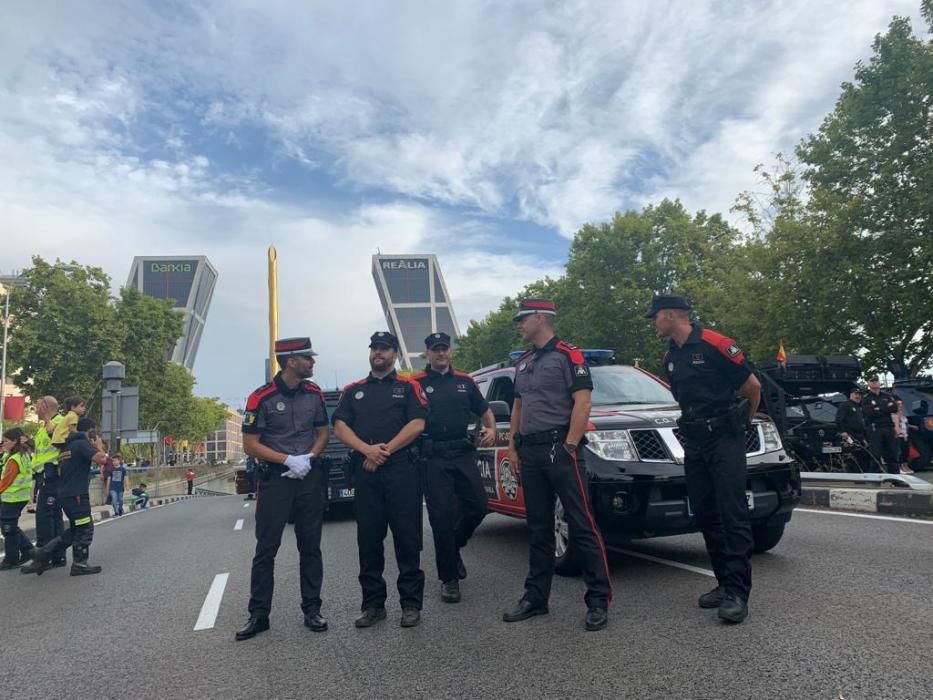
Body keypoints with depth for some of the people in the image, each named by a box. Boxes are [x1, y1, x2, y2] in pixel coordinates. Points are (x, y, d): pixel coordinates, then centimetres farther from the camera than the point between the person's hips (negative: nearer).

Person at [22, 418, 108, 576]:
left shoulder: (69, 445, 17)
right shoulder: (82, 444, -13)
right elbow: (101, 459, -25)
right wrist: (99, 446, -6)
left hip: (66, 494, 10)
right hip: (76, 495, -10)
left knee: (75, 530, 18)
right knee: (85, 528, 1)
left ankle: (42, 555, 15)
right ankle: (79, 564, 8)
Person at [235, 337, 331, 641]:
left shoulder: (314, 394, 5)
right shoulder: (262, 398, -9)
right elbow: (250, 445, -8)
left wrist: (308, 458, -6)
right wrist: (288, 460, -17)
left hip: (310, 477, 4)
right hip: (274, 478, -3)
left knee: (311, 546, 8)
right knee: (266, 548, 2)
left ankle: (312, 610, 19)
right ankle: (258, 614, 13)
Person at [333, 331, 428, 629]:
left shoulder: (408, 387, 8)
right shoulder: (353, 391, 17)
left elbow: (417, 424, -3)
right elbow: (340, 427, 6)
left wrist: (386, 450, -10)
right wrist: (367, 450, -11)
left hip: (402, 468, -3)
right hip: (365, 471, 3)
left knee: (407, 537, -1)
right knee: (368, 540, 7)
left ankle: (411, 604, 9)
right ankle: (373, 604, 18)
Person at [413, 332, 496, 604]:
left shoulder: (465, 381, 14)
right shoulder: (417, 383, 3)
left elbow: (485, 411, 22)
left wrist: (491, 429, 2)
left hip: (463, 453, 4)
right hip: (433, 457, -3)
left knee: (478, 505, -3)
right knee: (441, 516, -2)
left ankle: (453, 547, 26)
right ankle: (449, 579, 10)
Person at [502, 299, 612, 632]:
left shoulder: (568, 355, -5)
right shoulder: (522, 363, 18)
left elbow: (583, 402, -12)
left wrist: (570, 446, -17)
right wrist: (513, 447, 14)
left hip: (559, 449, -7)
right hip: (530, 453, 8)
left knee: (582, 526, -5)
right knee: (539, 529, 13)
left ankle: (598, 600, 3)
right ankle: (536, 597, 21)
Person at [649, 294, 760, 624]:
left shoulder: (715, 344, -11)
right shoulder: (670, 357, 12)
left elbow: (753, 386, -5)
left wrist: (742, 421, 9)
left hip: (724, 438, -8)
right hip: (694, 441, 8)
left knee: (733, 513, -9)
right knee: (705, 514, 8)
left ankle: (738, 591, -8)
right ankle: (724, 582, 17)